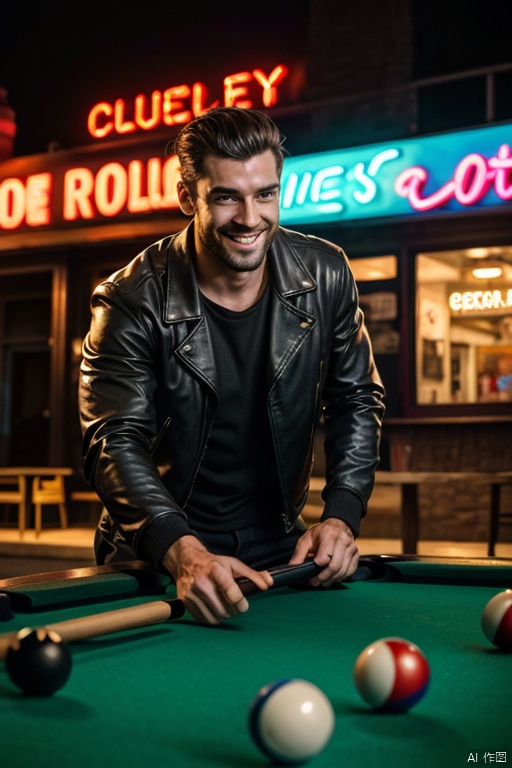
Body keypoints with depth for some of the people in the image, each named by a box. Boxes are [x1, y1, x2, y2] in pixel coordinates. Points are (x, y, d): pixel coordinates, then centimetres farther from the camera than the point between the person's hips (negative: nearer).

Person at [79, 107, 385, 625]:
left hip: (279, 547, 3)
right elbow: (116, 443, -21)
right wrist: (184, 552, -37)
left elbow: (356, 400, 5)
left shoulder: (325, 276, -5)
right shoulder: (133, 301, -16)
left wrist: (340, 517, -9)